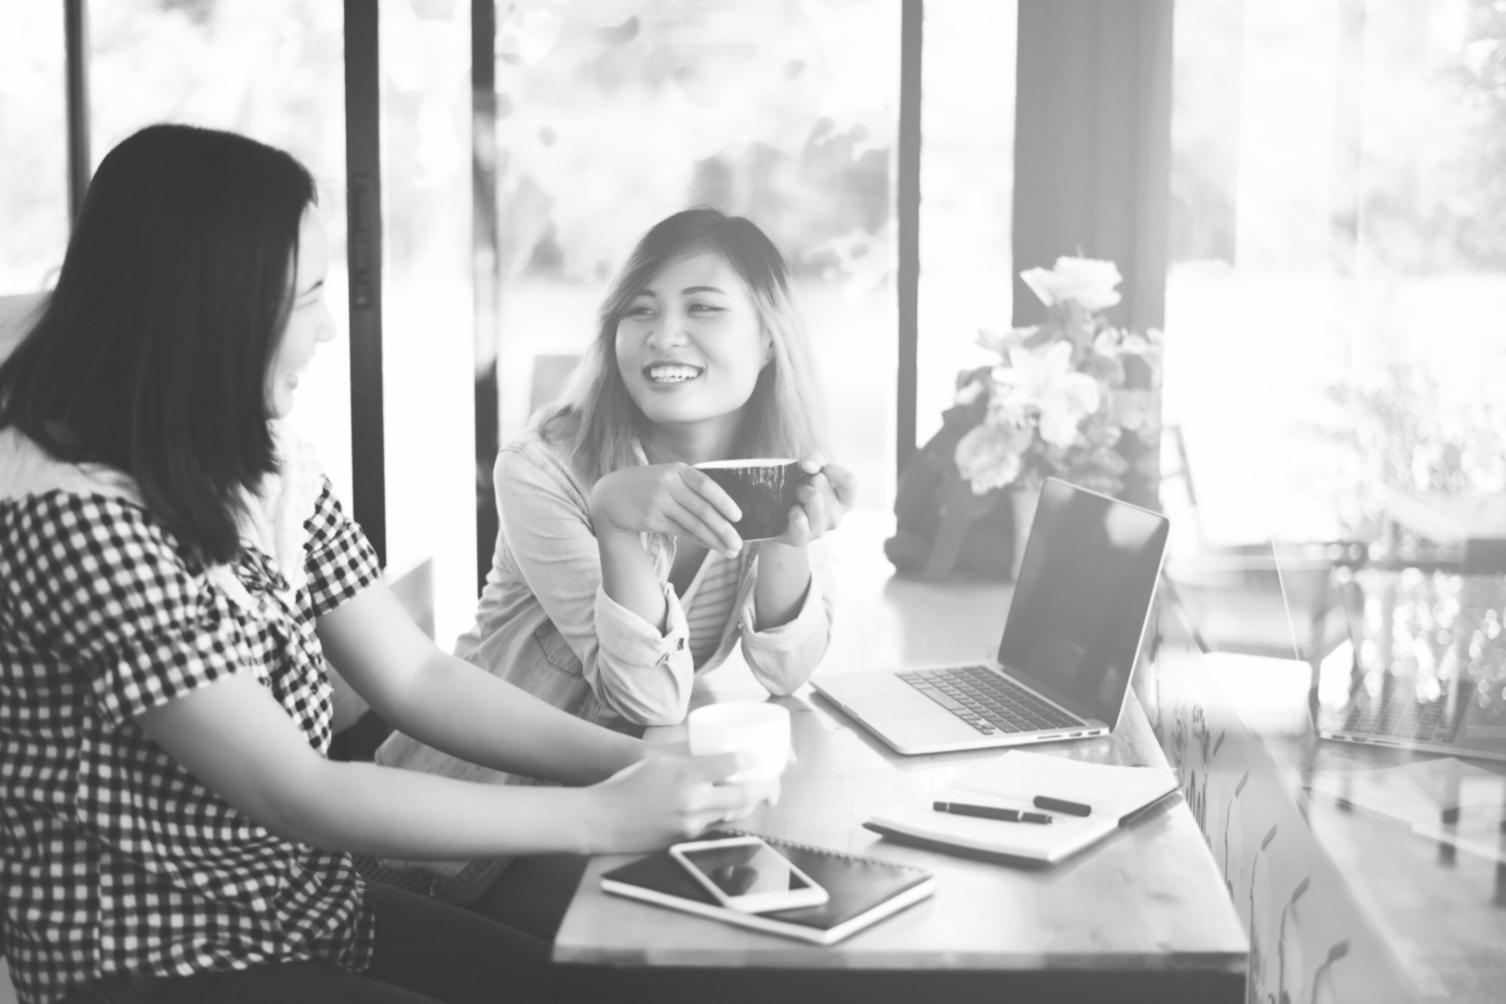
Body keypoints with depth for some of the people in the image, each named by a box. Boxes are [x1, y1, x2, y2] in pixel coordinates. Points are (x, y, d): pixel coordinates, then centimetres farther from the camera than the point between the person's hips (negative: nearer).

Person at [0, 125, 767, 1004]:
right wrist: (596, 818, -22)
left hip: (310, 910, 7)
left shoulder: (265, 463, 3)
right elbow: (291, 791, -23)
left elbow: (415, 676, 4)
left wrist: (634, 761, -8)